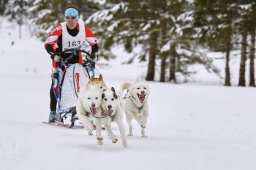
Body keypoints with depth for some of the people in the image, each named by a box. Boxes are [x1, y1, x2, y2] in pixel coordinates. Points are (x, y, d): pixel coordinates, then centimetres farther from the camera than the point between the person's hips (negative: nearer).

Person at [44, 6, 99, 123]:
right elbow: (48, 44, -22)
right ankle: (53, 113, 0)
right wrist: (55, 56, -34)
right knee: (57, 85, -5)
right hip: (60, 57, -3)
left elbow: (94, 43, -1)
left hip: (76, 58, 3)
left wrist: (93, 58, -8)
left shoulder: (84, 28, -12)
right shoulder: (60, 28, -22)